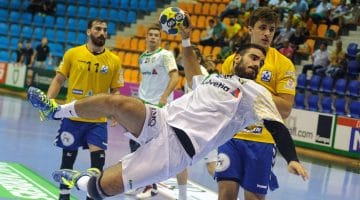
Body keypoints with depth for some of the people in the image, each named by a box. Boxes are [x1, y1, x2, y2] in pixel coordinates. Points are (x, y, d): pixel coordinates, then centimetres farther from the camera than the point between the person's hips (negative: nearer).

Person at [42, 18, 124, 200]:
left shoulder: (114, 60, 0)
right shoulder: (72, 54, -1)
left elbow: (115, 91, 6)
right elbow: (58, 80, 5)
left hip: (98, 120, 0)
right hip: (72, 117, 0)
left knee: (98, 159, -10)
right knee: (68, 158, 10)